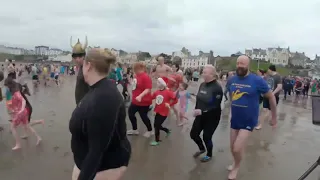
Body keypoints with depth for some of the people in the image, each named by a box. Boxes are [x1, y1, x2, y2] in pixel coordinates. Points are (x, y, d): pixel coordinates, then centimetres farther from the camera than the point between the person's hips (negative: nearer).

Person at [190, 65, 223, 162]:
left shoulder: (217, 88, -21)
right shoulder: (202, 85, 1)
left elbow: (215, 106, -23)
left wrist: (202, 111, -30)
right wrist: (196, 110, -3)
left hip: (212, 118, -7)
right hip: (200, 116, 7)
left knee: (206, 137, 5)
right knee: (193, 134, 11)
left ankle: (209, 155, 35)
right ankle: (202, 149, 41)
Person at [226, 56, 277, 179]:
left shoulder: (257, 80, -16)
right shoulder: (231, 80, -4)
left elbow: (271, 97, -4)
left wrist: (274, 117, 2)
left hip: (248, 120, -4)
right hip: (234, 119, 5)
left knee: (237, 149, -10)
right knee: (233, 148, 16)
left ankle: (237, 167, 22)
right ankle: (236, 162, 49)